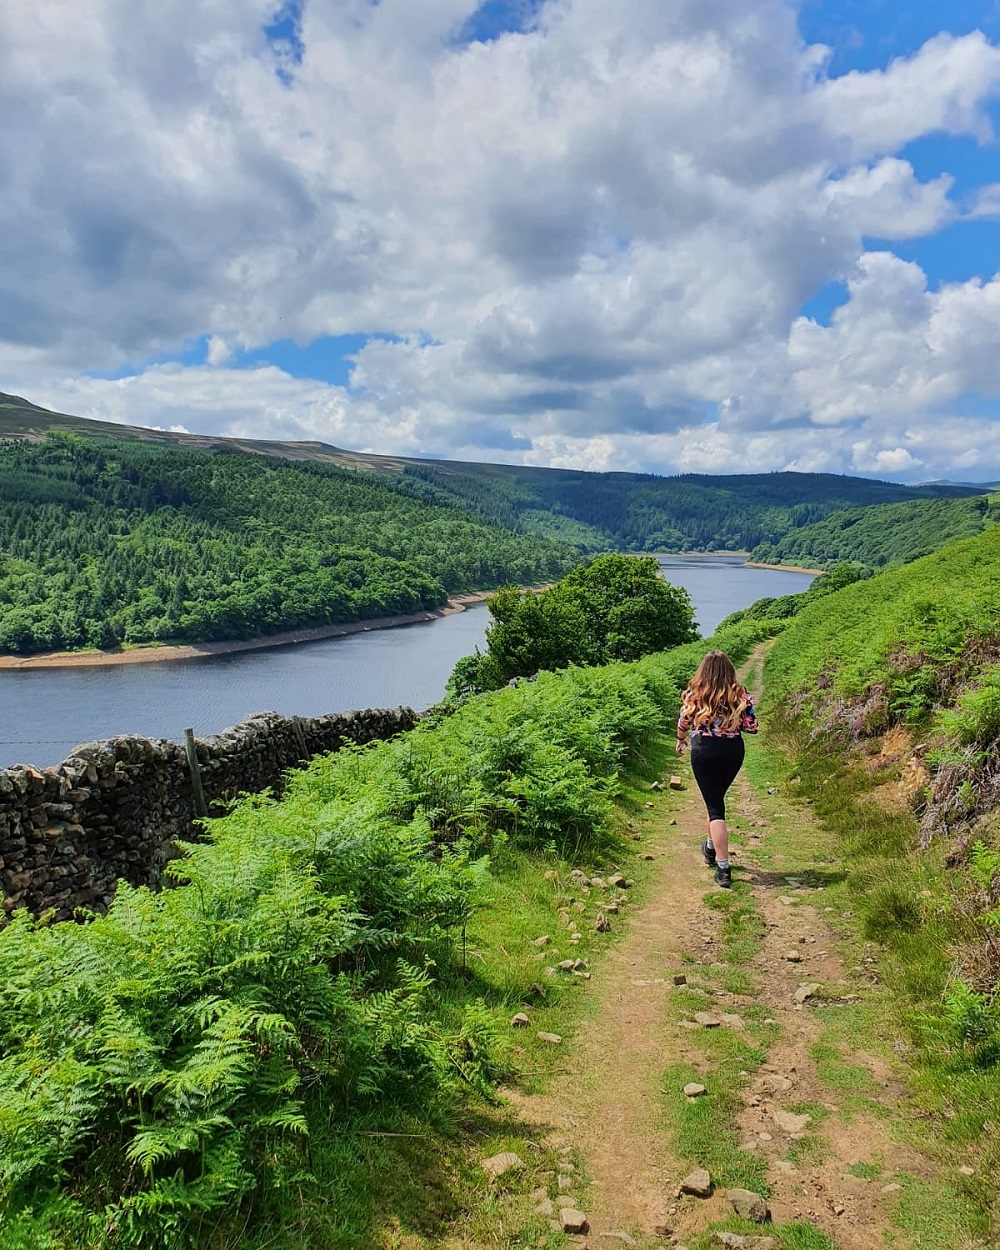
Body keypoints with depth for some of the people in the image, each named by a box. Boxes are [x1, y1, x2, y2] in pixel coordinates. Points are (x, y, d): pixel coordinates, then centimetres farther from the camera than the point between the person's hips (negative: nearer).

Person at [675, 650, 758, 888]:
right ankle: (711, 848, 44)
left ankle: (723, 869, -6)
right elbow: (751, 727, -7)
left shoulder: (694, 694, -7)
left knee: (715, 807, 1)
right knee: (717, 798, 25)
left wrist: (681, 740, 27)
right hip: (733, 751, 3)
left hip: (704, 752, -2)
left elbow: (683, 724, 6)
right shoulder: (740, 694, -6)